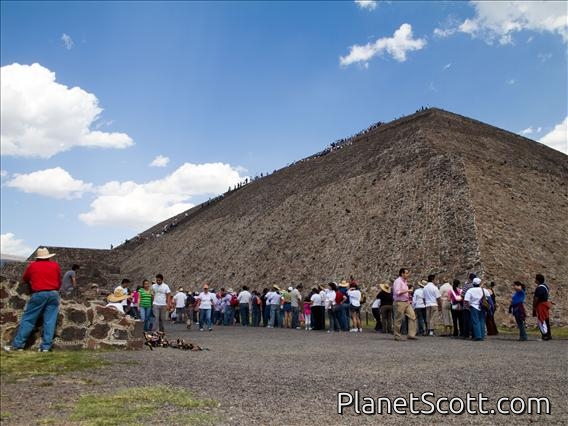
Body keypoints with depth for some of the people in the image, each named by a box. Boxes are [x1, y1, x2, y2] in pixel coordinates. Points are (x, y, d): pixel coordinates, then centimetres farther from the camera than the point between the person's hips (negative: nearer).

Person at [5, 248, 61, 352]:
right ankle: (46, 346, -2)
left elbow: (24, 279, 21)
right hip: (53, 294, 2)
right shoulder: (55, 265, 11)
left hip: (38, 294, -1)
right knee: (50, 321, 0)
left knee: (28, 319, 5)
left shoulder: (32, 265, 8)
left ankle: (18, 345, 5)